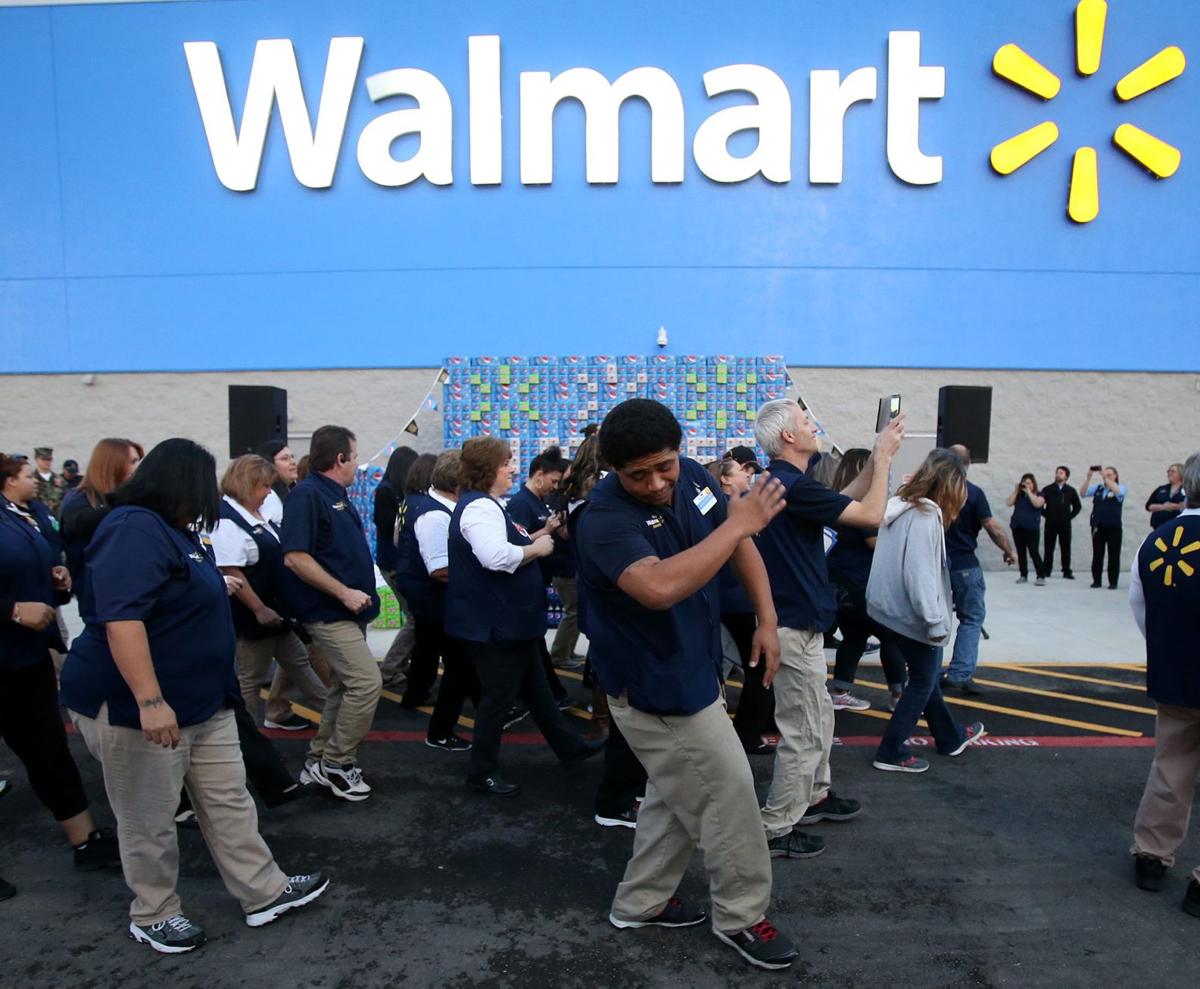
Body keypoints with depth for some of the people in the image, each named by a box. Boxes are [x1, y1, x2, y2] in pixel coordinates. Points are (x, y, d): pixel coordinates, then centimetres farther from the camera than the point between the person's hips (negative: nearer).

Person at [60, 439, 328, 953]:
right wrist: (149, 700, -35)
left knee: (229, 801, 13)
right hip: (136, 706, -10)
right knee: (149, 821, 9)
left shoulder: (172, 530, 12)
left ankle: (265, 892, 23)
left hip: (202, 700, 10)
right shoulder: (134, 531, -22)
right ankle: (153, 915, 29)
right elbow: (121, 618, -32)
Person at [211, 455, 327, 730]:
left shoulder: (257, 514, 8)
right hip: (253, 614, -10)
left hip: (276, 607, 10)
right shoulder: (228, 522, -21)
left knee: (296, 660, 19)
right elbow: (231, 572, -26)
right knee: (250, 676, 4)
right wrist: (259, 609, -24)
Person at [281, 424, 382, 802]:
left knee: (345, 686, 14)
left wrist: (362, 590, 15)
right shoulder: (307, 495, -15)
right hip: (329, 611, -10)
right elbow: (295, 558, -23)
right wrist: (344, 592, -22)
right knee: (367, 682, -14)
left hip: (348, 610, 10)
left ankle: (320, 761, 25)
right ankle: (335, 763, 1)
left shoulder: (336, 495, 14)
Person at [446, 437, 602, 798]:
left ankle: (568, 746, 34)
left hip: (509, 619, 11)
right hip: (495, 623, -11)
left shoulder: (485, 504, 13)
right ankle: (482, 771, 18)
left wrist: (539, 537, 10)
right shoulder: (479, 507, -22)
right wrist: (537, 548, -23)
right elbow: (497, 557, -38)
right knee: (498, 696, 2)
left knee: (535, 686, 20)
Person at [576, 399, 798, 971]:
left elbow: (741, 546, 8)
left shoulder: (693, 477, -5)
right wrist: (740, 522, -36)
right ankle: (741, 917, 28)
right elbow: (661, 587, -46)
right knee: (729, 793, 4)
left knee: (678, 792, 22)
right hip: (655, 685, -8)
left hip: (692, 669, 8)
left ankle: (641, 902, 41)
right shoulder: (606, 518, -29)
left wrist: (767, 619, -1)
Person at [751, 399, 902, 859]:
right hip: (795, 626, -10)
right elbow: (870, 514, -19)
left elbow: (845, 500, 16)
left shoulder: (781, 481, 8)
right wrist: (883, 456, -7)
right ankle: (774, 829, 12)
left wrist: (877, 457, 9)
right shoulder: (793, 485, -24)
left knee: (818, 716, 25)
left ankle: (815, 796, 41)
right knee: (804, 731, 1)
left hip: (794, 618, 10)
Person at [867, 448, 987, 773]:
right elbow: (921, 574, -26)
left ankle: (951, 737, 40)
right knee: (923, 681, 7)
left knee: (924, 674, 22)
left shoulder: (900, 505, 7)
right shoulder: (926, 515, -20)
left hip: (890, 607, 9)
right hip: (909, 612, -9)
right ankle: (891, 752, 12)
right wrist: (936, 621, -21)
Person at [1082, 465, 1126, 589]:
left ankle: (1113, 582, 7)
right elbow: (1083, 492, -2)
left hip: (1114, 527, -3)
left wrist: (1105, 477, -25)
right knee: (1097, 554, 5)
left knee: (1114, 555, 2)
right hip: (1098, 526, 3)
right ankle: (1096, 580, 12)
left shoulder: (1121, 487, 2)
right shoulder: (1097, 488, 10)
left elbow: (1117, 491, -21)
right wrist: (1088, 477, -14)